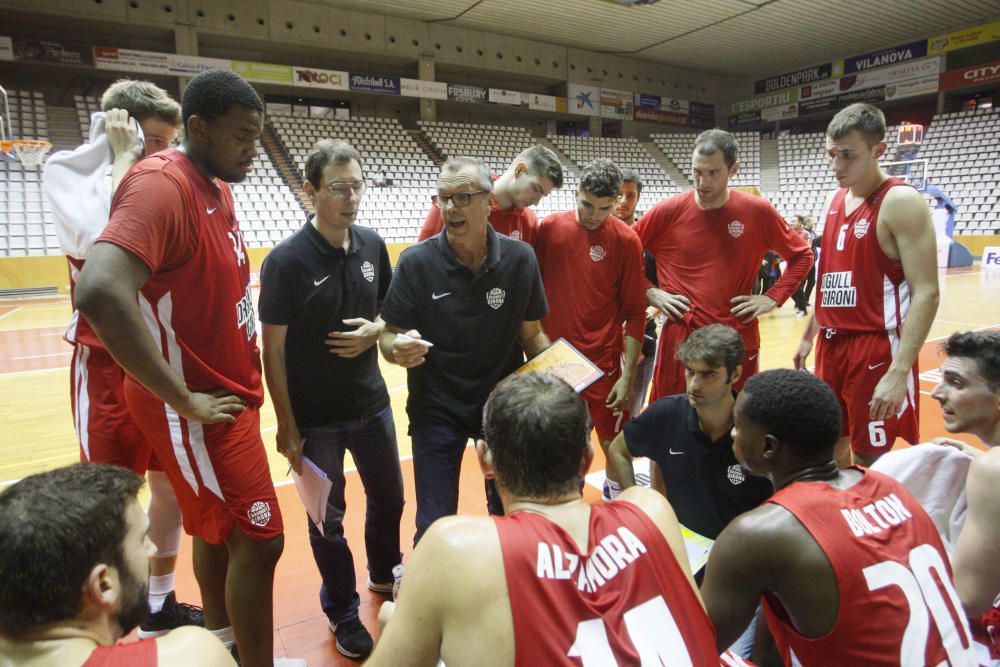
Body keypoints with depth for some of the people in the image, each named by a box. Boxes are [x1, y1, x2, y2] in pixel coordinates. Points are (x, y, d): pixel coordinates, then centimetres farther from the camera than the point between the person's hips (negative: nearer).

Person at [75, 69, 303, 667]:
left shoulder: (218, 186, 8)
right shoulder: (160, 184, -21)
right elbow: (101, 293, -35)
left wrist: (243, 376, 10)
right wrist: (183, 400, -27)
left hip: (229, 390, 9)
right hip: (201, 405, -9)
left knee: (218, 530, 22)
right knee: (257, 540, -2)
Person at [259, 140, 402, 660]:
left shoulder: (373, 246, -2)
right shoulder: (287, 260, -16)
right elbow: (273, 350, -12)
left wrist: (375, 331, -12)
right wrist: (286, 426, -12)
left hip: (371, 403, 5)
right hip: (314, 417, -4)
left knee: (389, 497, 20)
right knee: (328, 519, 11)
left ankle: (384, 573, 48)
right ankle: (343, 613, 33)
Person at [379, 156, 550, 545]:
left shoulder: (520, 258, -9)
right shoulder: (416, 262, -14)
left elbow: (532, 334, 0)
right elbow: (389, 337, -8)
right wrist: (399, 348, -31)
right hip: (436, 408, -1)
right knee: (434, 528, 5)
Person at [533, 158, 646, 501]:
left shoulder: (626, 240, -6)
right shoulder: (549, 228, -1)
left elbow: (635, 313, -5)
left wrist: (627, 375, -8)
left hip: (604, 362, -2)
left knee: (614, 444, 8)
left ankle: (615, 492, 35)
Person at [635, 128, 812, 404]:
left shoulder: (757, 211, -1)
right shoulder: (668, 211, -4)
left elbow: (801, 255, 12)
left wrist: (773, 298, 2)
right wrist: (649, 292, -2)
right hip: (681, 338, -1)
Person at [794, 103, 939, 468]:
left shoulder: (901, 202, -13)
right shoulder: (835, 200, 11)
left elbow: (926, 294, -19)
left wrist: (899, 372, -25)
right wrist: (809, 335, 19)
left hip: (878, 350, -7)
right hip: (832, 344, 7)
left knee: (874, 462, 1)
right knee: (831, 446, 16)